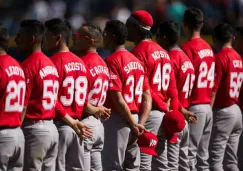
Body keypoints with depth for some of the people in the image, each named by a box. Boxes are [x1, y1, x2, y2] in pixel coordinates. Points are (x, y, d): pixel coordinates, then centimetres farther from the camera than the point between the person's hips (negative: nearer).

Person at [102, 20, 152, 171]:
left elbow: (118, 98, -18)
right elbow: (147, 97, 9)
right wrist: (140, 123, 1)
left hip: (118, 120, -8)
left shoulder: (112, 61, -12)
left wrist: (133, 124, -12)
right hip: (135, 120, 8)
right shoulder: (137, 61, 13)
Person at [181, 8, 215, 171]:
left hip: (193, 107, -8)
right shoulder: (209, 48, 12)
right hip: (208, 107, 8)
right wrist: (208, 102, 19)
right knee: (202, 156, 11)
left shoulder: (188, 48, -12)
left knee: (189, 155, -7)